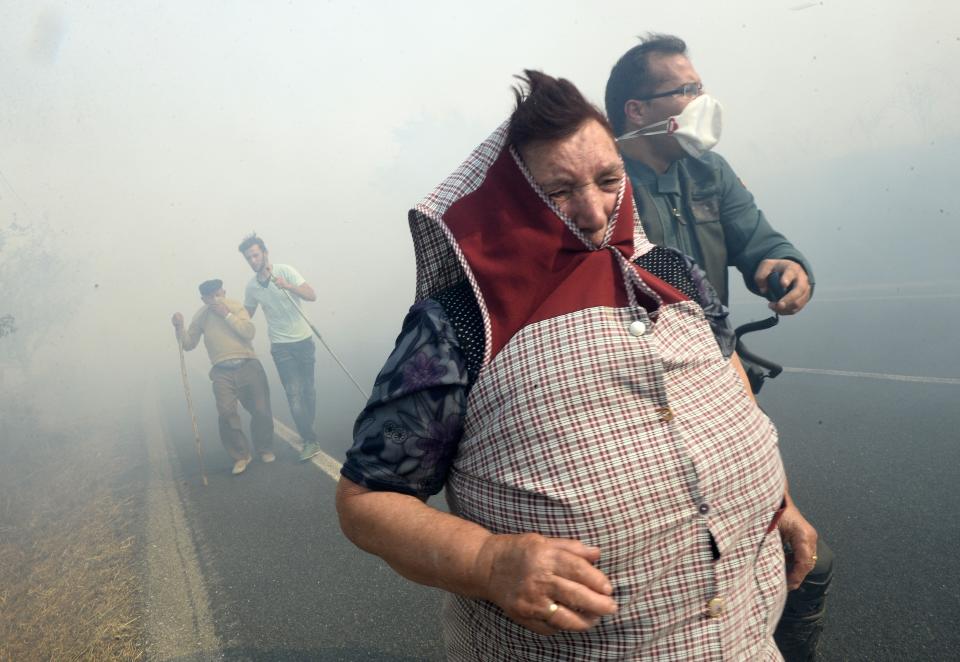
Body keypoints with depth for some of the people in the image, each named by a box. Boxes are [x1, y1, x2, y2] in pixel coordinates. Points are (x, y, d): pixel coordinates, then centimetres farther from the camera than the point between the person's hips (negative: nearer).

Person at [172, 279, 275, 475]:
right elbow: (189, 344, 9)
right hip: (222, 372, 1)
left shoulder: (236, 306, 1)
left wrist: (227, 315, -15)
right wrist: (179, 328, -8)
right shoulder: (200, 316, 6)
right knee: (226, 413, -16)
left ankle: (265, 449, 25)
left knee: (261, 410, 0)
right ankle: (241, 456, 2)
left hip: (248, 366, 0)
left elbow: (249, 332, -11)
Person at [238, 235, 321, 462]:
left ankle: (308, 429, 29)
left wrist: (287, 286, -34)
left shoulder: (285, 271, -9)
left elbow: (312, 296, -19)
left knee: (308, 388, 10)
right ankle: (310, 440, -5)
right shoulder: (251, 286, 0)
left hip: (304, 340, -1)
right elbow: (246, 315, 15)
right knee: (294, 392, -9)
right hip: (281, 347, 1)